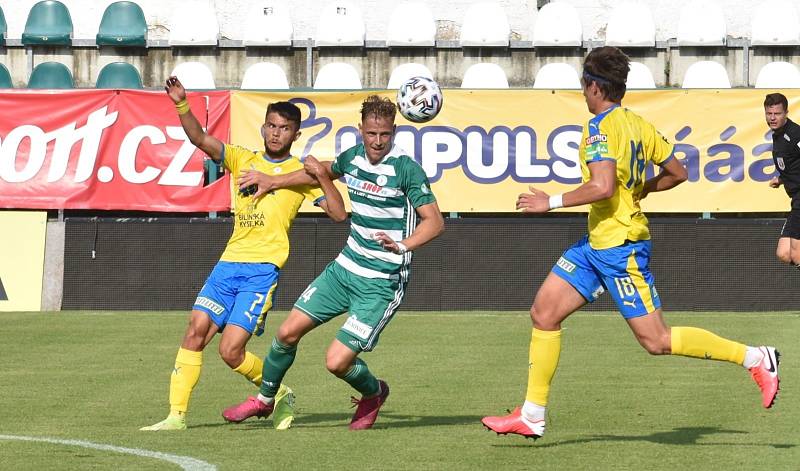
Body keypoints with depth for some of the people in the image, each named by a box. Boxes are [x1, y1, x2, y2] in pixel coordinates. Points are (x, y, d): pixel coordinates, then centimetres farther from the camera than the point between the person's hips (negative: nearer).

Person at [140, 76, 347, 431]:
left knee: (230, 351, -12)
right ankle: (177, 415, -4)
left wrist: (323, 177, -14)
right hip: (228, 264, 4)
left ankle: (280, 395, 12)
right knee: (196, 332, -7)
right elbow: (200, 139, 0)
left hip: (263, 269, -4)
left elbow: (338, 214, 0)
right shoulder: (242, 160, 14)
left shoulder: (301, 173, 5)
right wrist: (181, 105, -16)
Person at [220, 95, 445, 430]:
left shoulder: (406, 169, -17)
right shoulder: (353, 157, 3)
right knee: (288, 332, 6)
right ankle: (265, 399, 31)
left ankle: (374, 393, 22)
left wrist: (402, 245, -35)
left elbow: (434, 221, -18)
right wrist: (273, 182, 33)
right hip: (345, 267, 6)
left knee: (337, 362, -12)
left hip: (381, 284, -6)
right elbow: (325, 171, 27)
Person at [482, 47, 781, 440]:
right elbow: (677, 173, 14)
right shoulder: (637, 124, 9)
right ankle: (531, 417, 7)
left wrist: (552, 202, -19)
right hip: (597, 245, 10)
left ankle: (755, 358, 0)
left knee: (656, 341, -6)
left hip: (619, 247, -10)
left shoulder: (601, 127, -17)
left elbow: (603, 187, -29)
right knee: (544, 311, 6)